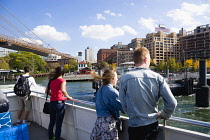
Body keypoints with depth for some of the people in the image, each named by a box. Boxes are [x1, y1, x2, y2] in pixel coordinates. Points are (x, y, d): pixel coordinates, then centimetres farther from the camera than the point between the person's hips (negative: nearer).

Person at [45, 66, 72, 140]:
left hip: (52, 103, 6)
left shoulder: (51, 80, 8)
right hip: (59, 103, -6)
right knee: (58, 123, 4)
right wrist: (68, 97, -14)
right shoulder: (62, 80, -9)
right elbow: (62, 90, -27)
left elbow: (47, 91, 12)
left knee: (52, 122, 21)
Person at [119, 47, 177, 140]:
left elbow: (124, 105, -3)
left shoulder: (125, 78, -10)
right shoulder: (157, 77, -7)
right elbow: (172, 103, -8)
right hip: (153, 125, 3)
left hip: (135, 126, -2)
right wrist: (162, 115, 10)